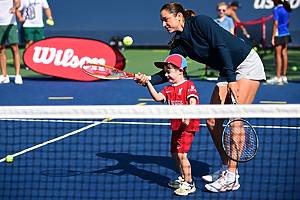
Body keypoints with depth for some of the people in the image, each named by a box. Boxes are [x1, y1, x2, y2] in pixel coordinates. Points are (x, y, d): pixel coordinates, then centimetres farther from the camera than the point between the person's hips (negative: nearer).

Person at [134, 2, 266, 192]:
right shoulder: (180, 43, 3)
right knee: (212, 121, 2)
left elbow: (221, 47, -24)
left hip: (247, 64, -8)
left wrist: (231, 79, -28)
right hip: (227, 73, 8)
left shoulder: (201, 22, -18)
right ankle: (226, 168, 15)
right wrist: (149, 79, -19)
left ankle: (232, 177, -14)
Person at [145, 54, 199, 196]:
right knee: (175, 153, 17)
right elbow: (158, 97, -4)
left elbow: (193, 102, -21)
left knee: (181, 154, -13)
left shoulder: (188, 85, -9)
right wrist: (148, 83, -12)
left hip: (188, 125, -9)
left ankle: (189, 184, -3)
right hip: (176, 125, 9)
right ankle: (183, 179, 36)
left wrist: (187, 116, -37)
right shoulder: (169, 89, 12)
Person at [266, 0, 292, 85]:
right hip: (286, 34, 7)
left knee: (278, 55, -5)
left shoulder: (276, 10, -12)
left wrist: (273, 37, -13)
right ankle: (284, 76, 13)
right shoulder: (286, 9, 10)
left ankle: (278, 78, -5)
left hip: (279, 35, -7)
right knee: (284, 55, 9)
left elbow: (276, 24, -15)